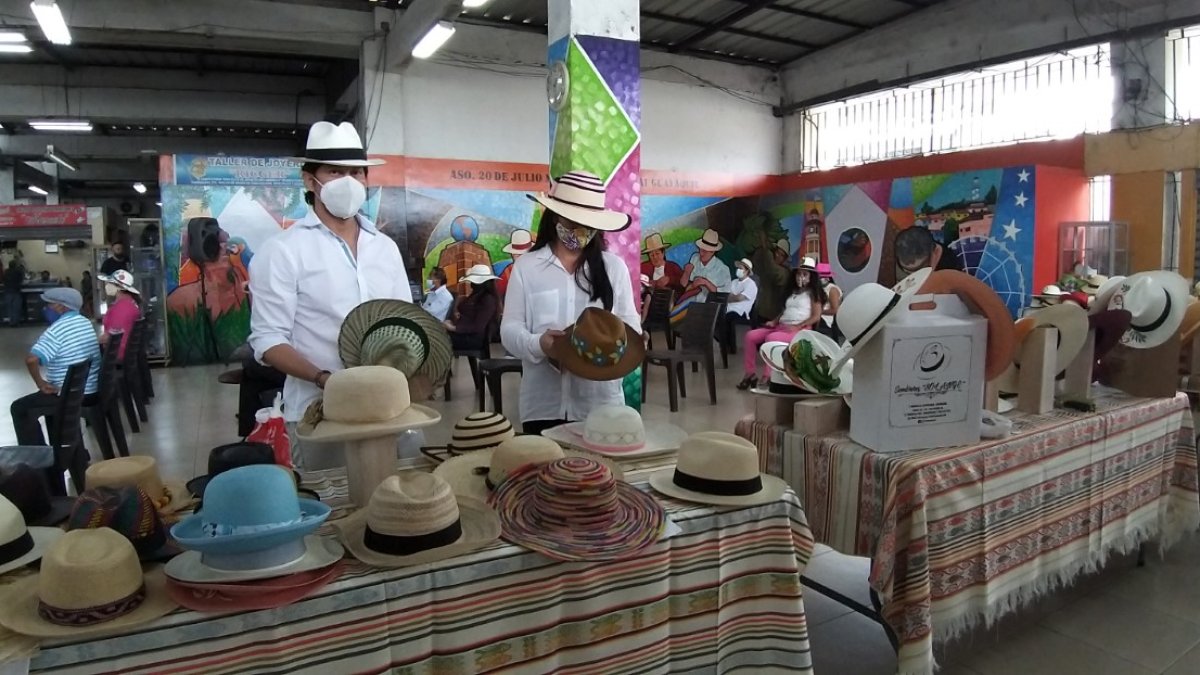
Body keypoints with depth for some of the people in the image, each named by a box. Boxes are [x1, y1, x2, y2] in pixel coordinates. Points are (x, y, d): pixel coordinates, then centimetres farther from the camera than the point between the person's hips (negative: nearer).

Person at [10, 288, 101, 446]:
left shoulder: (57, 329, -18)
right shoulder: (85, 323, 8)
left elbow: (31, 360, -29)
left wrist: (41, 383, -13)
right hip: (92, 390, 8)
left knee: (19, 408, 10)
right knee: (50, 397, 34)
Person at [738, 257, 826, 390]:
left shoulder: (813, 293, 3)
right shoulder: (792, 291, 26)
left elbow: (816, 317, -7)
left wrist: (797, 327, -17)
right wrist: (773, 321, 9)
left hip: (800, 329, -8)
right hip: (780, 326, 8)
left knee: (771, 338, -36)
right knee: (750, 336, -12)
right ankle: (751, 373, -9)